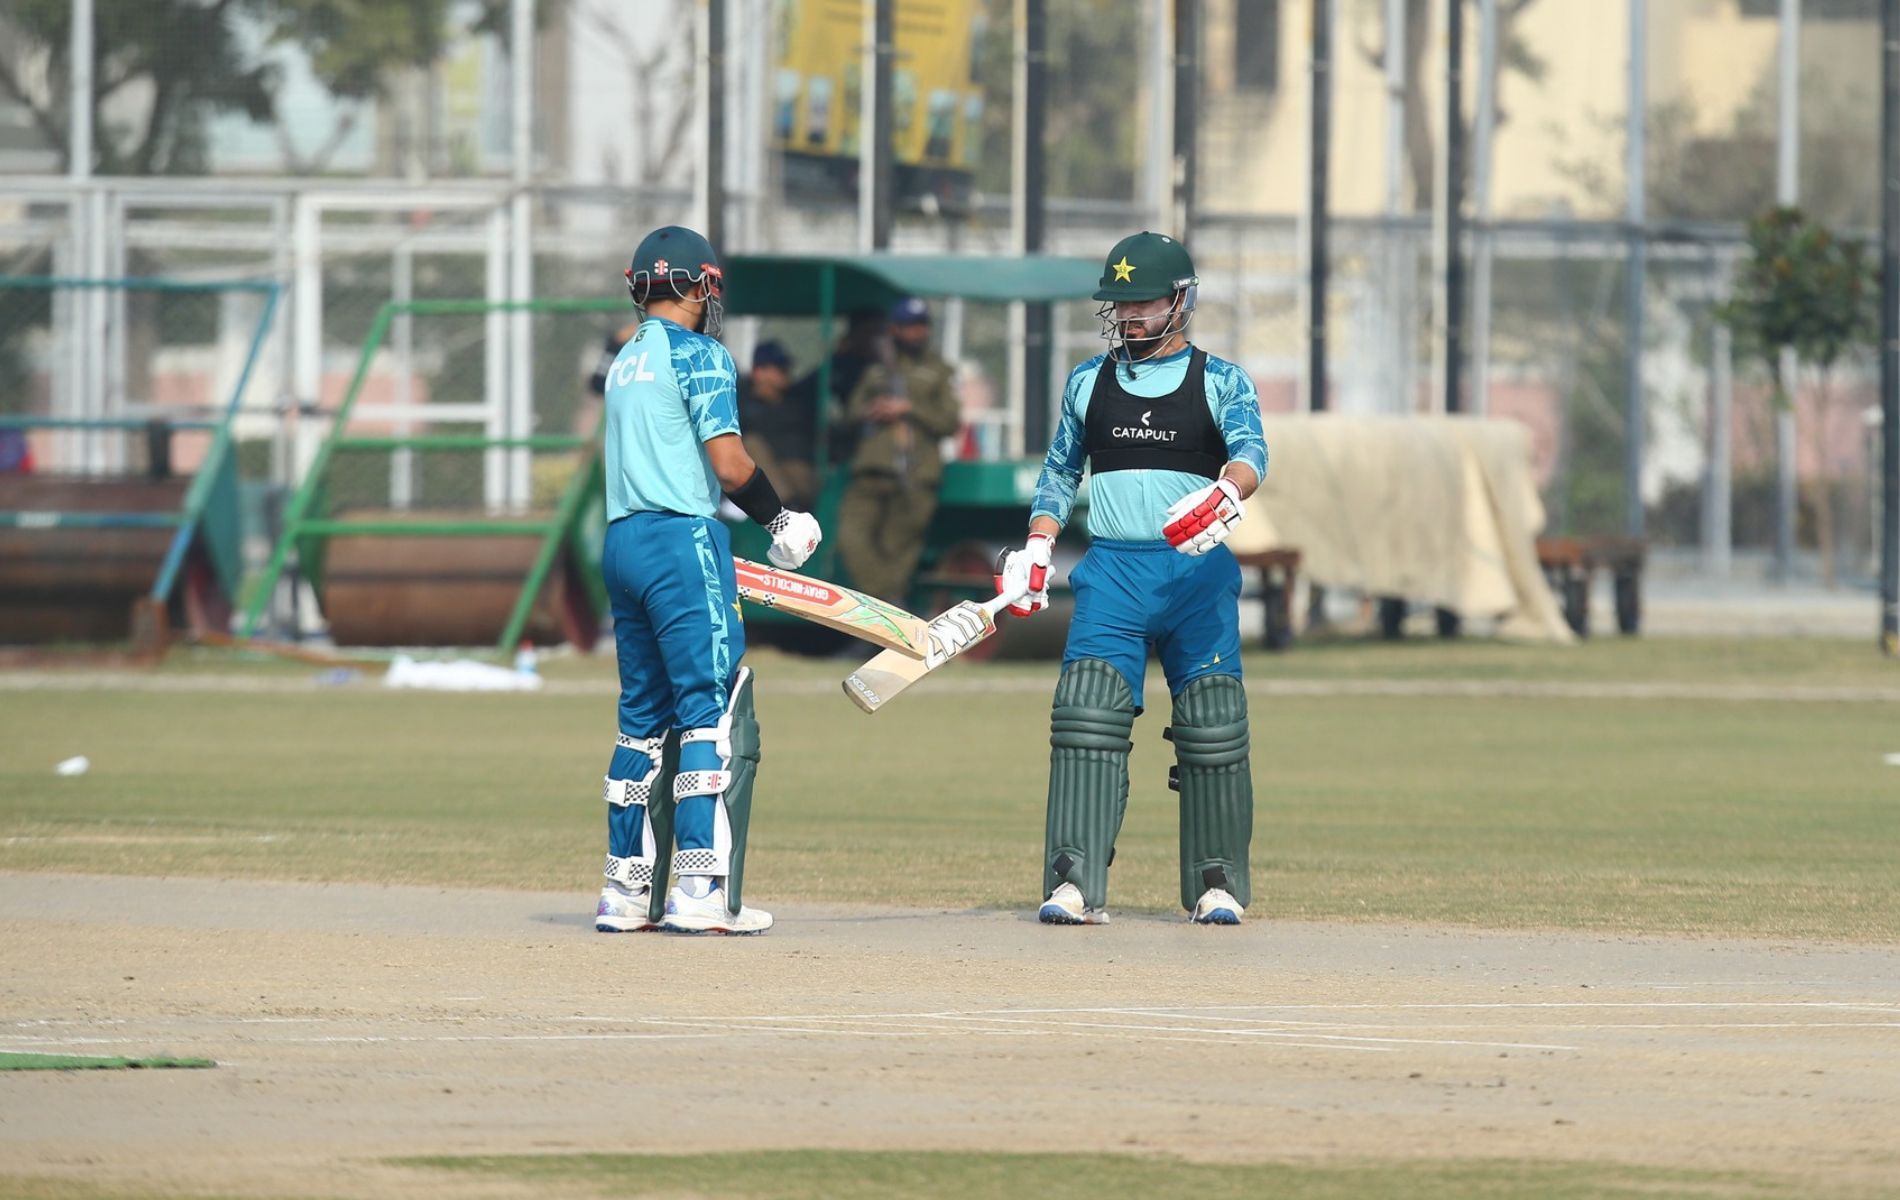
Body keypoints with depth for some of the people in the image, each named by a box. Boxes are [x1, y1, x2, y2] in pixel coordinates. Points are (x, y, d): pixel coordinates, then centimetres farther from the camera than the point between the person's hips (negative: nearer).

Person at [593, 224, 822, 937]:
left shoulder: (624, 363, 17)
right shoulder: (698, 356, -7)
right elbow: (730, 466, -13)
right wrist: (779, 519, 3)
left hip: (621, 543, 8)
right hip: (684, 542, -8)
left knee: (644, 715, 13)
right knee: (715, 714, -7)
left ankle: (627, 891, 13)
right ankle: (699, 891, -14)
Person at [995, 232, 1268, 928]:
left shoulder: (1220, 381, 5)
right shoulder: (1089, 382, 15)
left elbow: (1250, 452, -11)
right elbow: (1060, 470, 23)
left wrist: (1226, 494, -33)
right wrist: (1036, 548, 10)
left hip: (1198, 569, -2)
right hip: (1112, 567, 2)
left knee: (1213, 727, -3)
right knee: (1087, 713, -13)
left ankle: (1217, 883, 9)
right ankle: (1075, 883, -15)